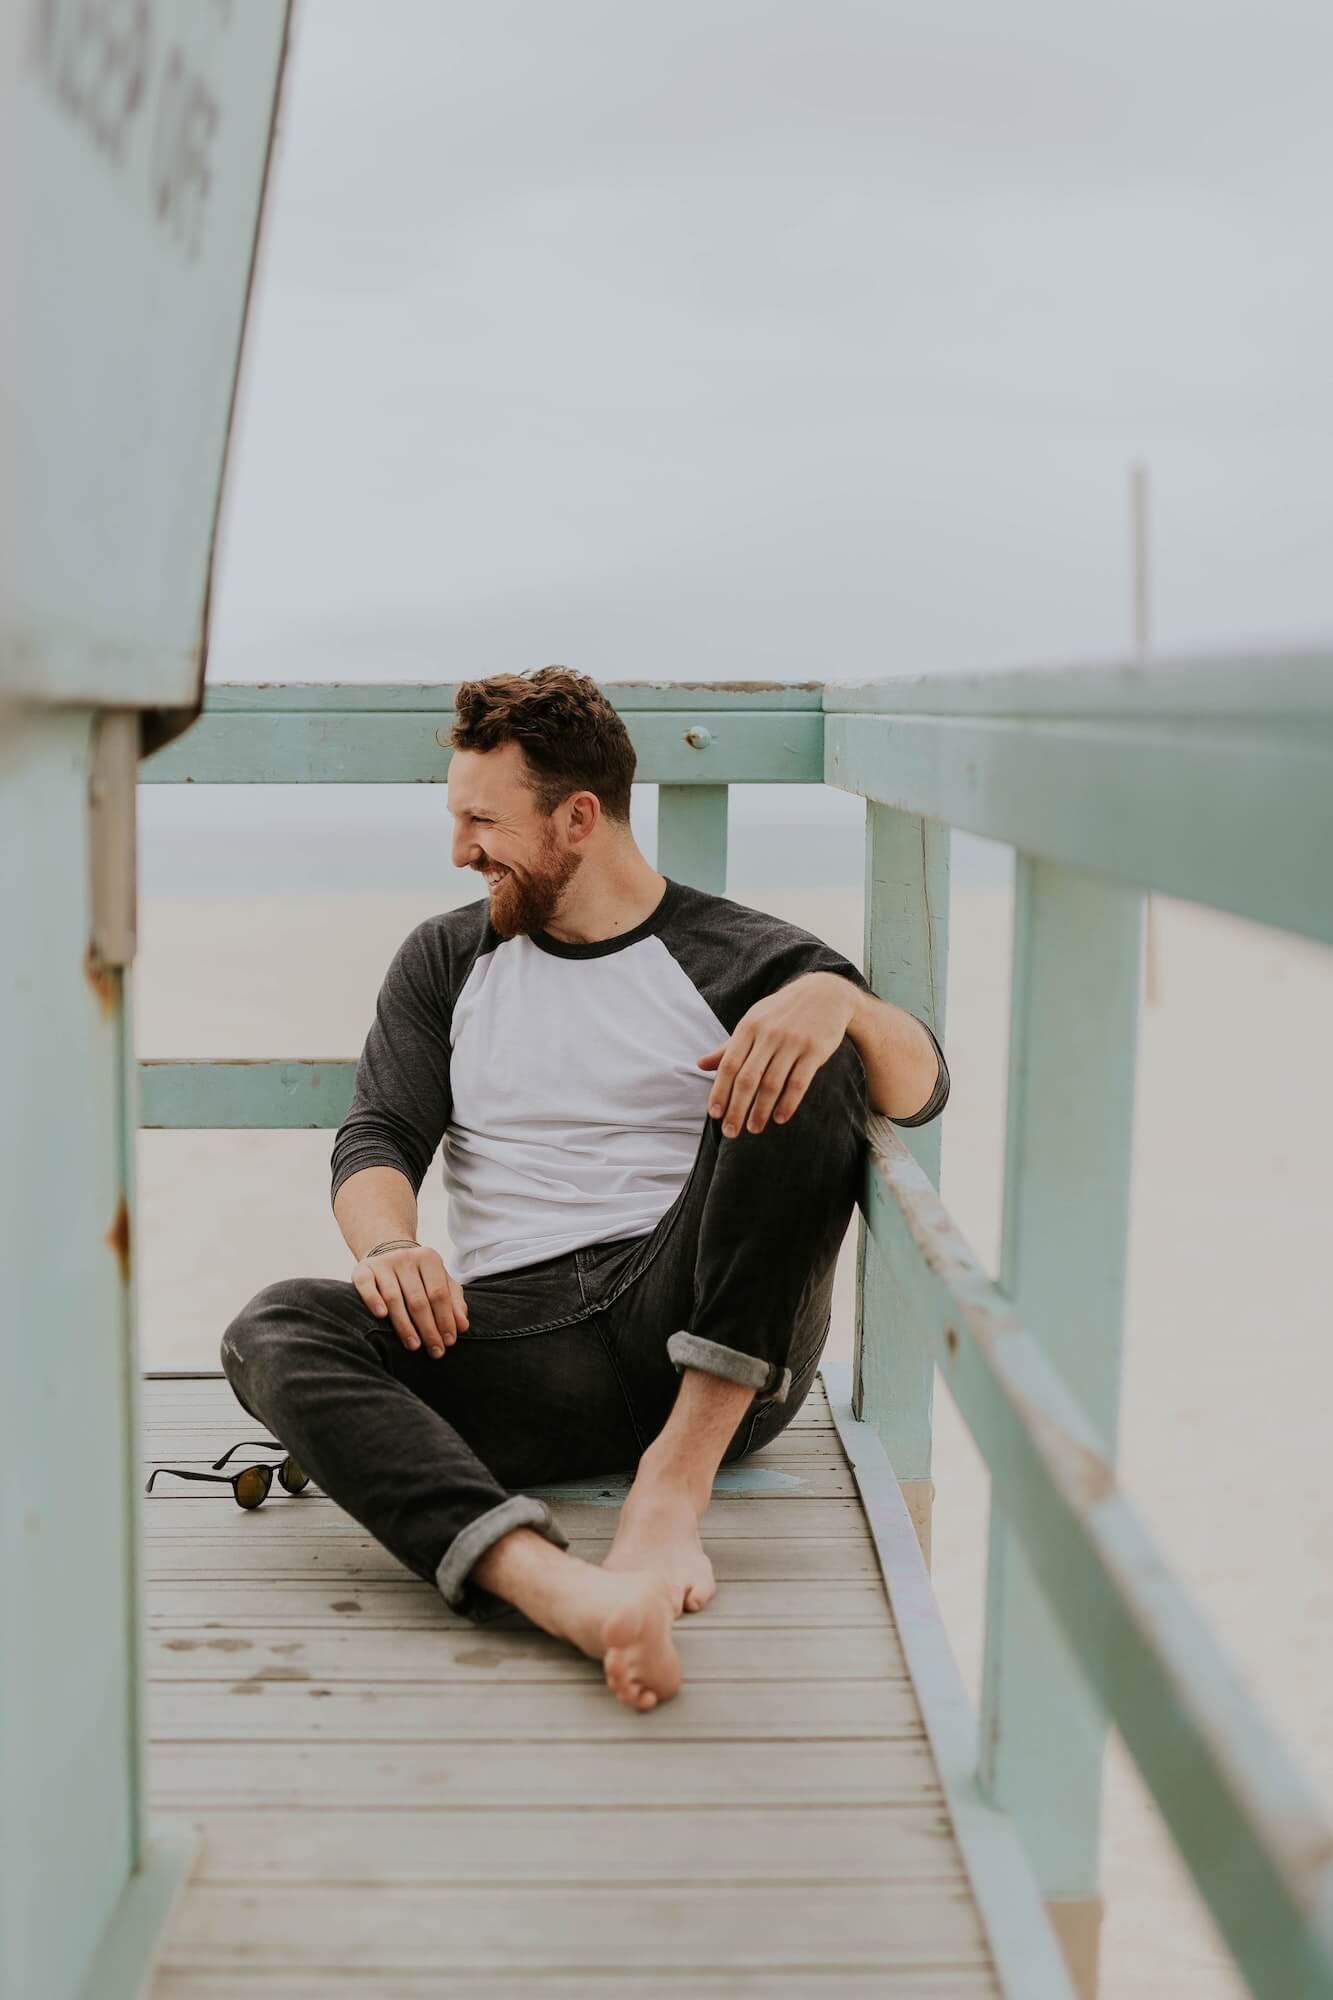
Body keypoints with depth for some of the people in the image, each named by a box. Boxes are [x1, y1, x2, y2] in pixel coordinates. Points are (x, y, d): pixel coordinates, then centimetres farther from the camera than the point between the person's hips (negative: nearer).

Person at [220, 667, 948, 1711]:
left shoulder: (739, 957, 8)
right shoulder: (445, 959, 19)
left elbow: (922, 1092, -3)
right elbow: (379, 1136, 8)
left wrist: (841, 999, -26)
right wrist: (389, 1245, -16)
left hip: (717, 1351, -2)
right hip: (515, 1336, 2)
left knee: (806, 1064, -23)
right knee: (275, 1329, -24)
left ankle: (676, 1477, -28)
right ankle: (553, 1584, -49)